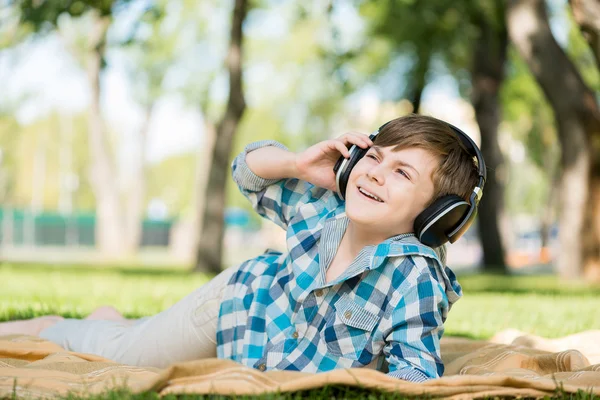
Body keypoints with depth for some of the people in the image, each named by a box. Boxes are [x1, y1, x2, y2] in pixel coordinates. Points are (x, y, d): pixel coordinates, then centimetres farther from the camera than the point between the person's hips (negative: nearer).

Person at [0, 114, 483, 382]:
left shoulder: (416, 279, -37)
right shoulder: (322, 210, -23)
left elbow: (415, 376, -38)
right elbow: (248, 169, -6)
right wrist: (298, 163, -26)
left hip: (301, 378, -1)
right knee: (119, 353, 14)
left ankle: (113, 323, 48)